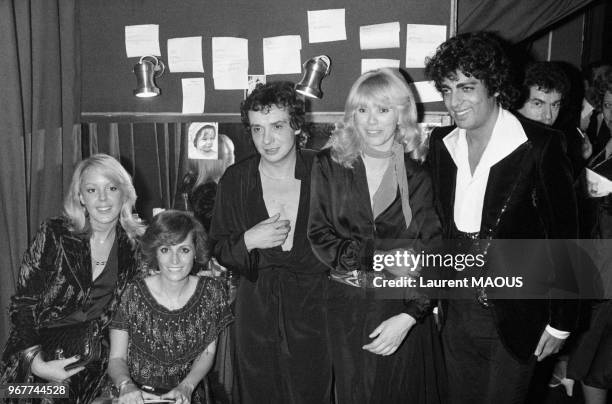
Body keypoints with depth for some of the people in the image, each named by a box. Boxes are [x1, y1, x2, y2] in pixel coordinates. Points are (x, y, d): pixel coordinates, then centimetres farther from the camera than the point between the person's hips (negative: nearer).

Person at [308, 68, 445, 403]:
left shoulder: (419, 175, -2)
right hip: (346, 309, 1)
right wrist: (375, 260, -17)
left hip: (403, 312, 0)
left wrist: (408, 317, -16)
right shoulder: (329, 164, 0)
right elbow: (318, 235, -5)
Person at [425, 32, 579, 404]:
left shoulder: (539, 146, -16)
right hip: (456, 312, 5)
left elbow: (563, 236, -11)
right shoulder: (441, 143, 0)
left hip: (515, 317, -4)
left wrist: (561, 322, -7)